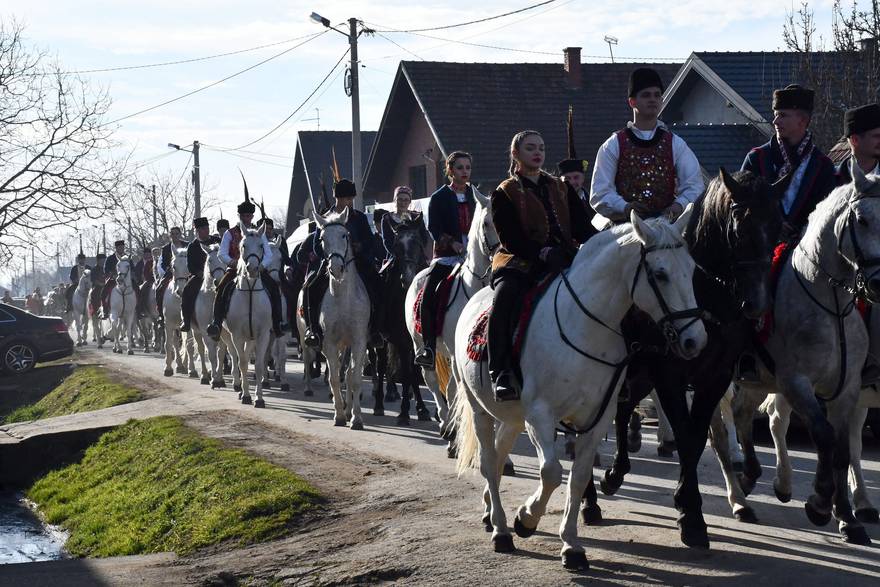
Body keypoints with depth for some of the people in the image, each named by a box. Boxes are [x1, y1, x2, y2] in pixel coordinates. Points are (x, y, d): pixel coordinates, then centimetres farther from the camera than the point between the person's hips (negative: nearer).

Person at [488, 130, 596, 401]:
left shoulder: (561, 189, 21)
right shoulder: (505, 193, 6)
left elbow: (583, 227, 12)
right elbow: (510, 238, -7)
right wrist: (543, 252, -24)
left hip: (562, 261, 4)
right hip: (519, 263, -4)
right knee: (506, 295, -37)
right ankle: (501, 371, -37)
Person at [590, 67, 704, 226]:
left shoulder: (676, 144, 15)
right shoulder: (613, 145, 10)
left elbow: (694, 185, 9)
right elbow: (600, 192, 3)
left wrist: (680, 205, -13)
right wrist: (624, 207, -16)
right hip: (624, 224, -1)